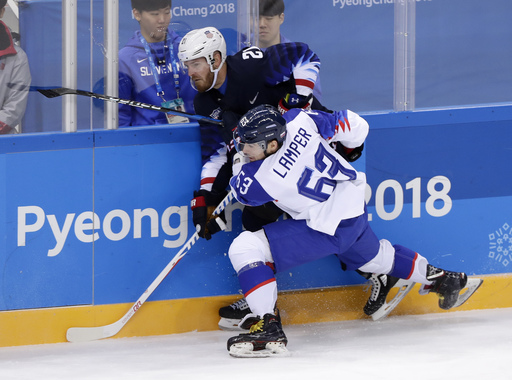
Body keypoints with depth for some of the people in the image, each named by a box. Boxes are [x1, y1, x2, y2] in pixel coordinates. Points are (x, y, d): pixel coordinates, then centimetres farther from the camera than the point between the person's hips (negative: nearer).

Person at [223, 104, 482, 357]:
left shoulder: (260, 180, -27)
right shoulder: (299, 120, -14)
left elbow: (241, 191, -2)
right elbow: (354, 127, -1)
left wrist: (240, 160, 9)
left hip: (329, 229, -8)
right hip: (355, 209, 8)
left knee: (245, 248, -13)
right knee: (371, 255, 39)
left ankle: (268, 329, -13)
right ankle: (442, 279, 53)